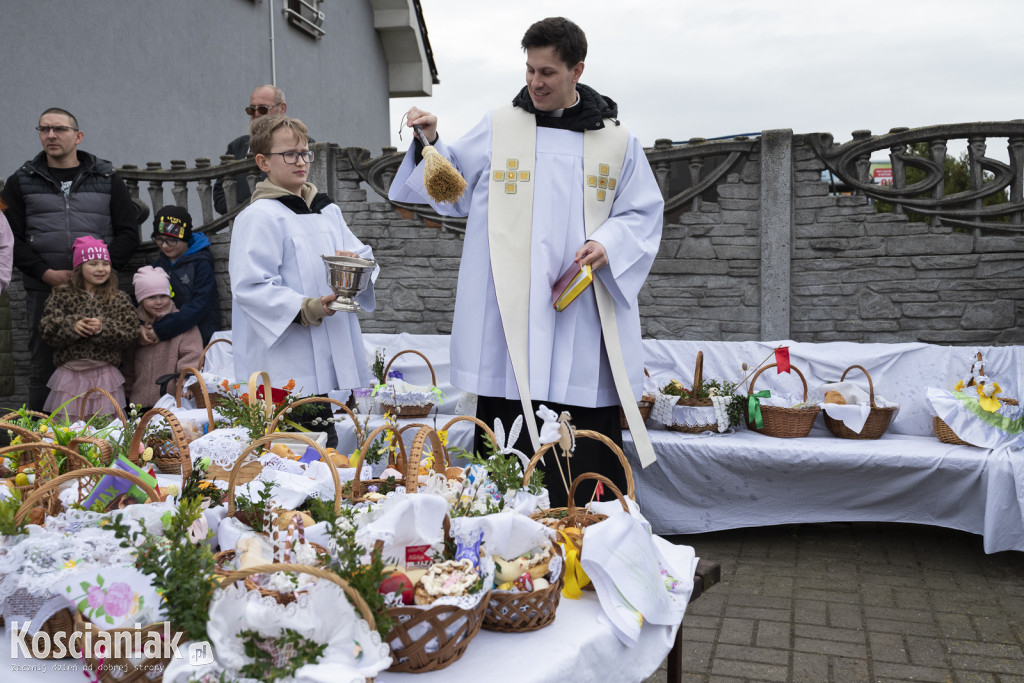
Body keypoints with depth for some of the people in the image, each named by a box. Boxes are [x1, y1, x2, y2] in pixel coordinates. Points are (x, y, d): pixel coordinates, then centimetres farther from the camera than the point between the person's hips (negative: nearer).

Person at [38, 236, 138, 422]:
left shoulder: (119, 299, 5)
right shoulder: (61, 295, 6)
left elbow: (130, 334, -4)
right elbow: (47, 331, 0)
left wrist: (103, 328, -18)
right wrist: (71, 326, -18)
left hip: (105, 374, 0)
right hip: (70, 374, 0)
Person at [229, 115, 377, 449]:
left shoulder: (328, 210, 17)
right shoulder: (259, 217, -7)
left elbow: (363, 255, 21)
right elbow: (250, 287, -15)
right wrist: (307, 309, -25)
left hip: (329, 358, 8)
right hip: (285, 368, -7)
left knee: (325, 454, 13)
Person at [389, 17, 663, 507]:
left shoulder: (617, 141, 10)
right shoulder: (498, 128, 10)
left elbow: (643, 215, 12)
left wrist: (608, 245, -6)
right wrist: (432, 143, -1)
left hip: (583, 318, 1)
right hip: (510, 319, 0)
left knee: (587, 457, 2)